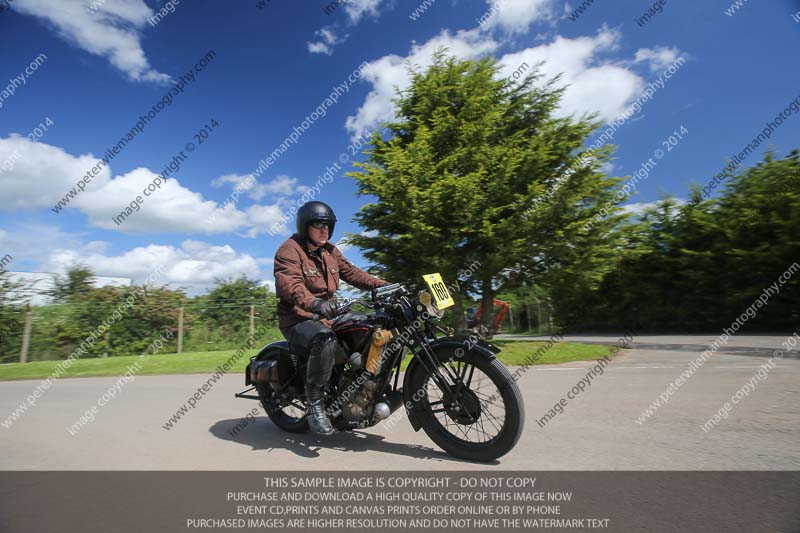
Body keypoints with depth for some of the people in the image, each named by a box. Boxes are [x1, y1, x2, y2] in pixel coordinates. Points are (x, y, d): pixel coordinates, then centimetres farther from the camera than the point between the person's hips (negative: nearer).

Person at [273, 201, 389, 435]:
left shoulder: (330, 251, 15)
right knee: (326, 341, -39)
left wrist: (385, 286, -5)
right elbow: (289, 283, -28)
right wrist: (313, 303, -48)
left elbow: (351, 273, 9)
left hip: (328, 316, 8)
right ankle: (315, 403, -22)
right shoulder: (290, 249, -10)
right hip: (298, 319, -7)